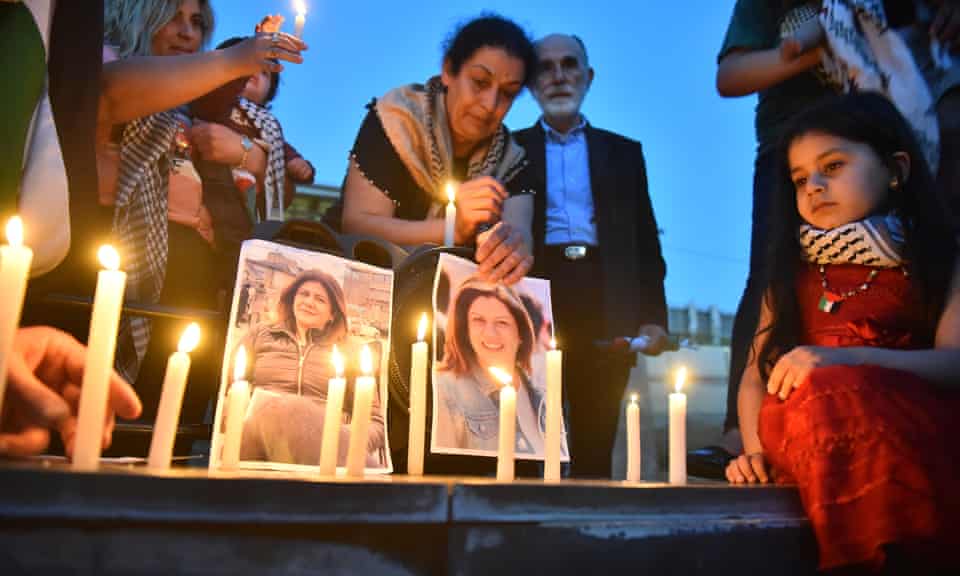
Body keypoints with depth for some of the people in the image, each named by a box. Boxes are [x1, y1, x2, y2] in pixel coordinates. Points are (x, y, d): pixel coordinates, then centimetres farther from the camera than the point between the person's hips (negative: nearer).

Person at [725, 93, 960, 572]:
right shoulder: (792, 271, 16)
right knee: (824, 391, -33)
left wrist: (846, 360, -22)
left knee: (827, 387, -33)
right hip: (807, 436, 2)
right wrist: (755, 449, -8)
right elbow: (757, 374, 10)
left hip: (912, 426, -1)